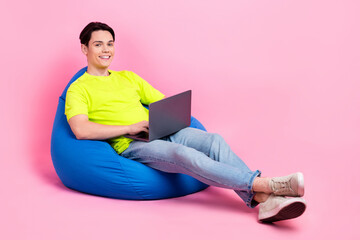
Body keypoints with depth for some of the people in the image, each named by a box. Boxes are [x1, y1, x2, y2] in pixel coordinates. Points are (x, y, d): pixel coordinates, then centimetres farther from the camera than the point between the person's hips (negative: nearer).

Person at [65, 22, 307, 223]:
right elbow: (81, 130, -12)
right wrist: (130, 127, -15)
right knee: (184, 154, -34)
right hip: (131, 145, -6)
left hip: (164, 132, 6)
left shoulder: (128, 77, 27)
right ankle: (266, 184, -39)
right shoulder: (79, 89, 7)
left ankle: (263, 200, -36)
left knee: (213, 140, -23)